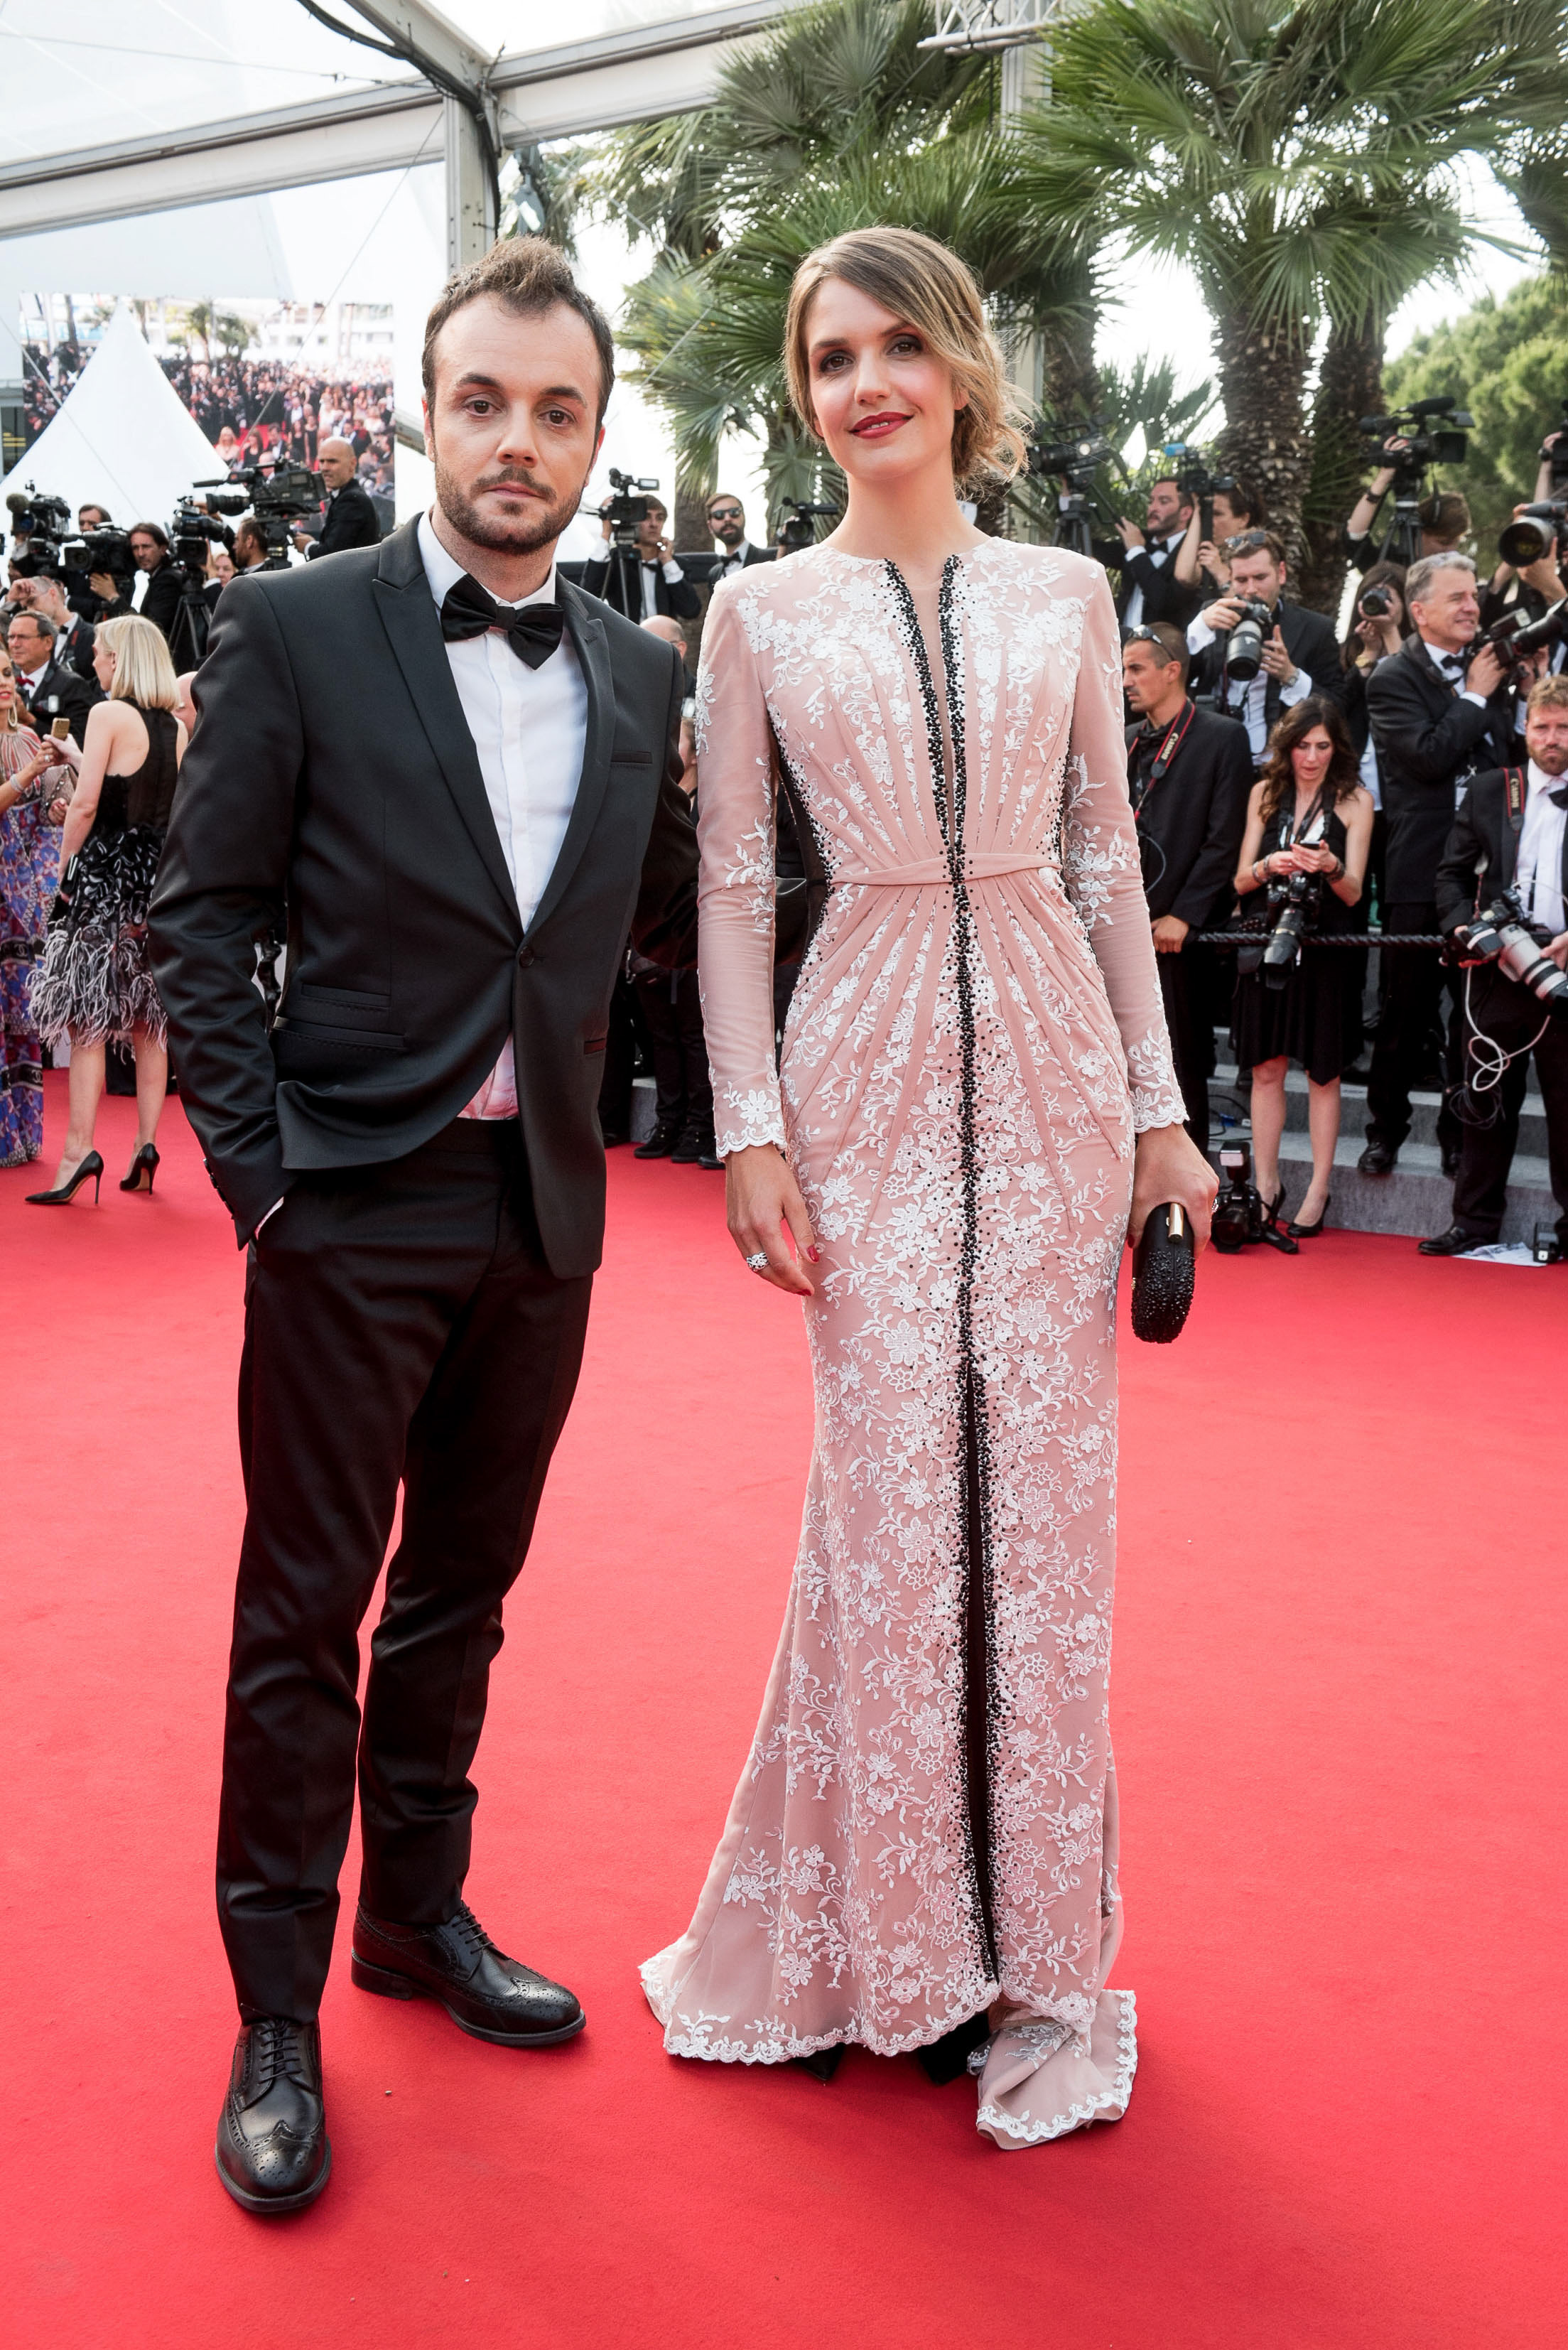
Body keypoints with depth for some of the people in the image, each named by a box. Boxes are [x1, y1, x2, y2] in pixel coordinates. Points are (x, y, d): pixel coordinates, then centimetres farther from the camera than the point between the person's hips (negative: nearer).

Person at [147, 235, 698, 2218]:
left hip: (545, 1210, 4)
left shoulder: (639, 679, 8)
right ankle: (277, 2013, 20)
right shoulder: (296, 633, -5)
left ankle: (419, 1914, 36)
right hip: (357, 1207, -4)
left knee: (460, 1593, 17)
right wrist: (252, 1165, -11)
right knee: (305, 1608, 4)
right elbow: (203, 920, -5)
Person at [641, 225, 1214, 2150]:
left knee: (1041, 1492, 3)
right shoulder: (761, 610, 4)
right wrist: (748, 1126, -6)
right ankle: (887, 1933, 20)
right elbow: (731, 884, 2)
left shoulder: (1065, 595, 8)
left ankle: (1033, 1941, 20)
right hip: (866, 1068, -1)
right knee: (890, 1497, 0)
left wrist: (1158, 1108, 6)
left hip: (1050, 1056, 2)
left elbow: (1107, 860, 9)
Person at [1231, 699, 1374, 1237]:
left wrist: (1330, 867, -27)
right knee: (1265, 1068, 4)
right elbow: (1240, 881, 4)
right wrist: (1269, 866, -18)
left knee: (1322, 1072, 3)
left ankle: (1319, 1190, 10)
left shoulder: (1355, 800, 0)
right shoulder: (1265, 793, 8)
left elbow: (1353, 892, -6)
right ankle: (1266, 1186, 12)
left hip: (1325, 950, -2)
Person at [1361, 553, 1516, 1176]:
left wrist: (1519, 686, -1)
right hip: (1423, 872, -4)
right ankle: (1386, 1130, 19)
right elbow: (1430, 756, -19)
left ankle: (1460, 1134, 21)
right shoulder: (1393, 679, -5)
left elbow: (1513, 751, 12)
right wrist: (1475, 696, -11)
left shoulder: (1488, 668, 11)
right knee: (1407, 1009, 6)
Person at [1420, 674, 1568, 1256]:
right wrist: (1462, 928, -7)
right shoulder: (1490, 791, 10)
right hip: (1496, 970, 2)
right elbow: (1453, 871, 11)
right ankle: (1475, 1223, 16)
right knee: (1487, 1099, 8)